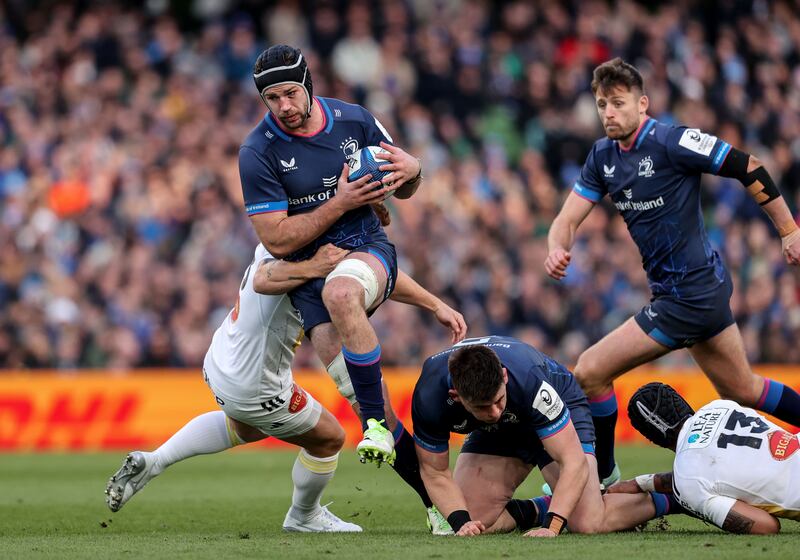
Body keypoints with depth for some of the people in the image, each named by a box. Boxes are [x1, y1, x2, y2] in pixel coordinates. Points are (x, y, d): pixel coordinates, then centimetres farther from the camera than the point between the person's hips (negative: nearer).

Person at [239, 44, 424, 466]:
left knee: (340, 292, -36)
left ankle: (376, 421, -28)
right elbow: (278, 241, -10)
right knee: (337, 355, -21)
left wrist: (411, 169, -10)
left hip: (369, 249, -1)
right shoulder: (257, 153, -7)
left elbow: (404, 190, 15)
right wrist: (341, 202, -17)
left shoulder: (353, 119, 1)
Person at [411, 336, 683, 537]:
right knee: (467, 521, -13)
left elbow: (574, 462, -38)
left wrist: (551, 528, -48)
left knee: (588, 523, -22)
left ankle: (666, 499, 5)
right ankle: (539, 509, 13)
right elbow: (434, 471, -17)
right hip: (495, 433, 4)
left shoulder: (528, 380, -42)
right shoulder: (429, 395, -34)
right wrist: (461, 521, -32)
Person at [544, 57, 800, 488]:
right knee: (742, 391, 20)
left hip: (690, 292, -9)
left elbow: (748, 168, -13)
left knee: (590, 372, -9)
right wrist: (556, 250, -20)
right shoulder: (603, 156, 7)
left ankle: (602, 478, 7)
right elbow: (568, 218, 4)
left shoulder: (671, 141, -17)